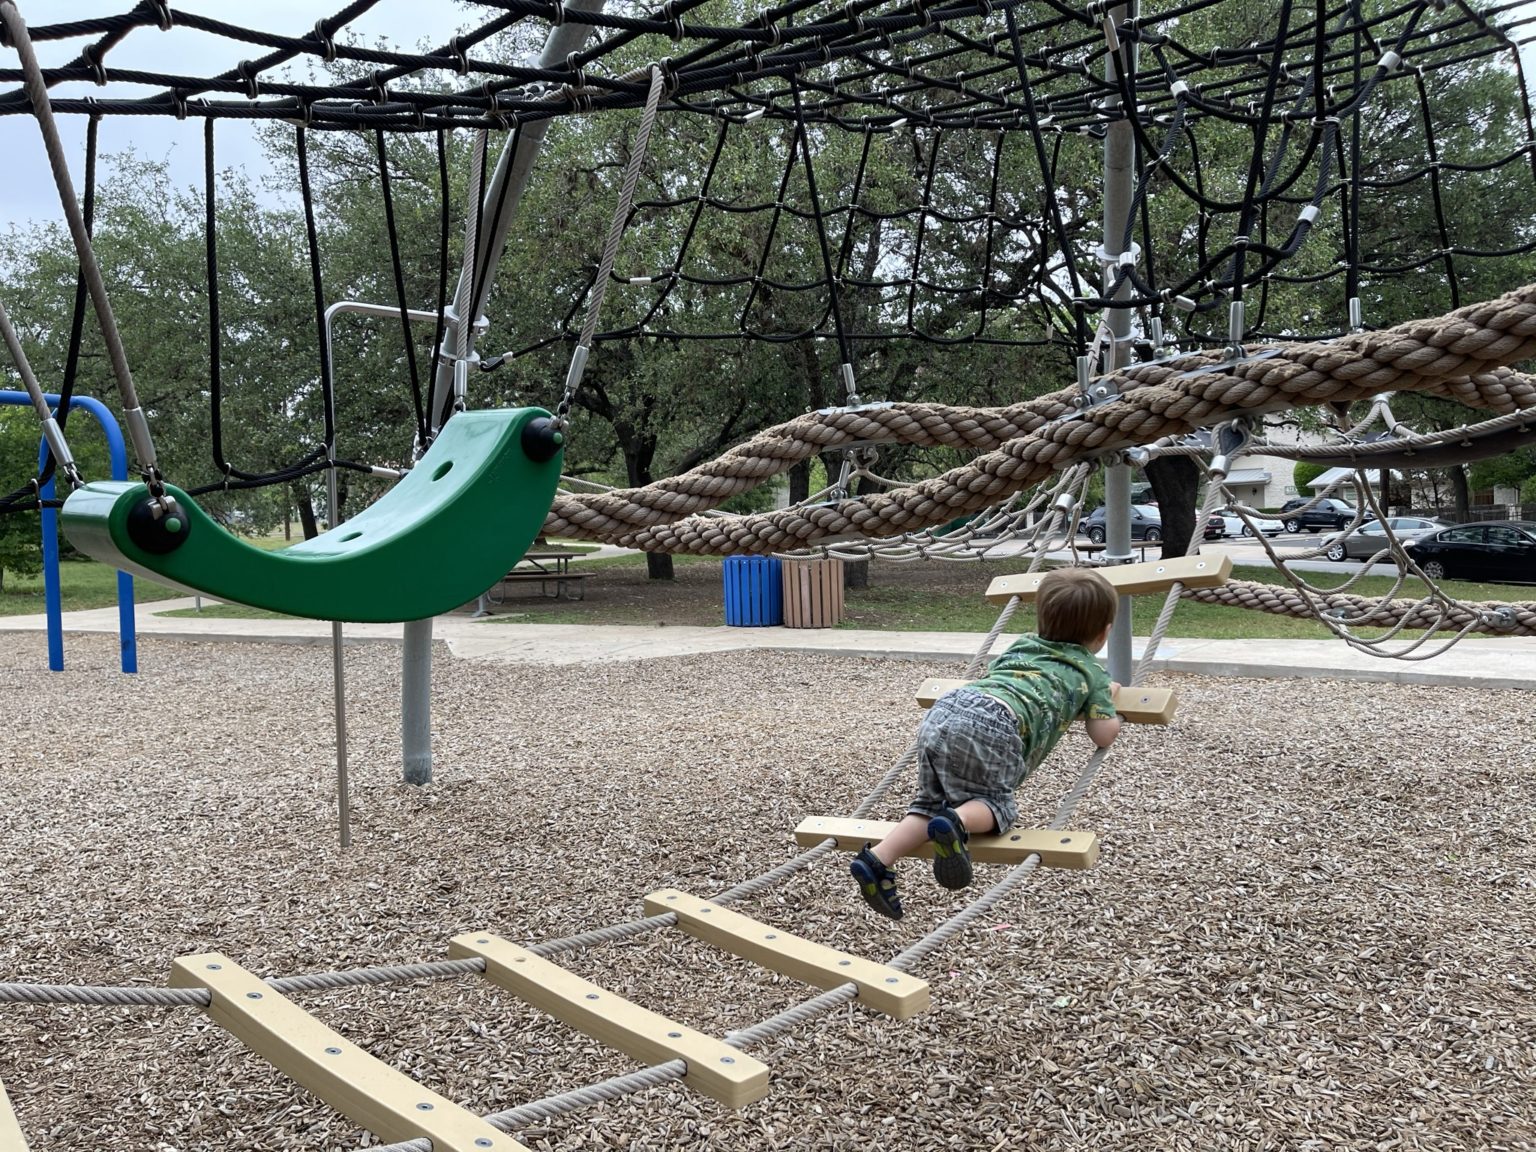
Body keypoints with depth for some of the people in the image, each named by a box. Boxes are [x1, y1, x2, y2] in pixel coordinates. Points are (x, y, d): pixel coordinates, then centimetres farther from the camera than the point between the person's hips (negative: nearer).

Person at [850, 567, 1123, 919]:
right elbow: (1104, 735, 23)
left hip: (942, 711, 5)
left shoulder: (1022, 644, 37)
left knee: (933, 801, 16)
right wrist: (1104, 698, 44)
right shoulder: (1092, 671, 24)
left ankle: (880, 856, -7)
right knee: (997, 802, 11)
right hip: (994, 725, -5)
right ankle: (958, 821, -22)